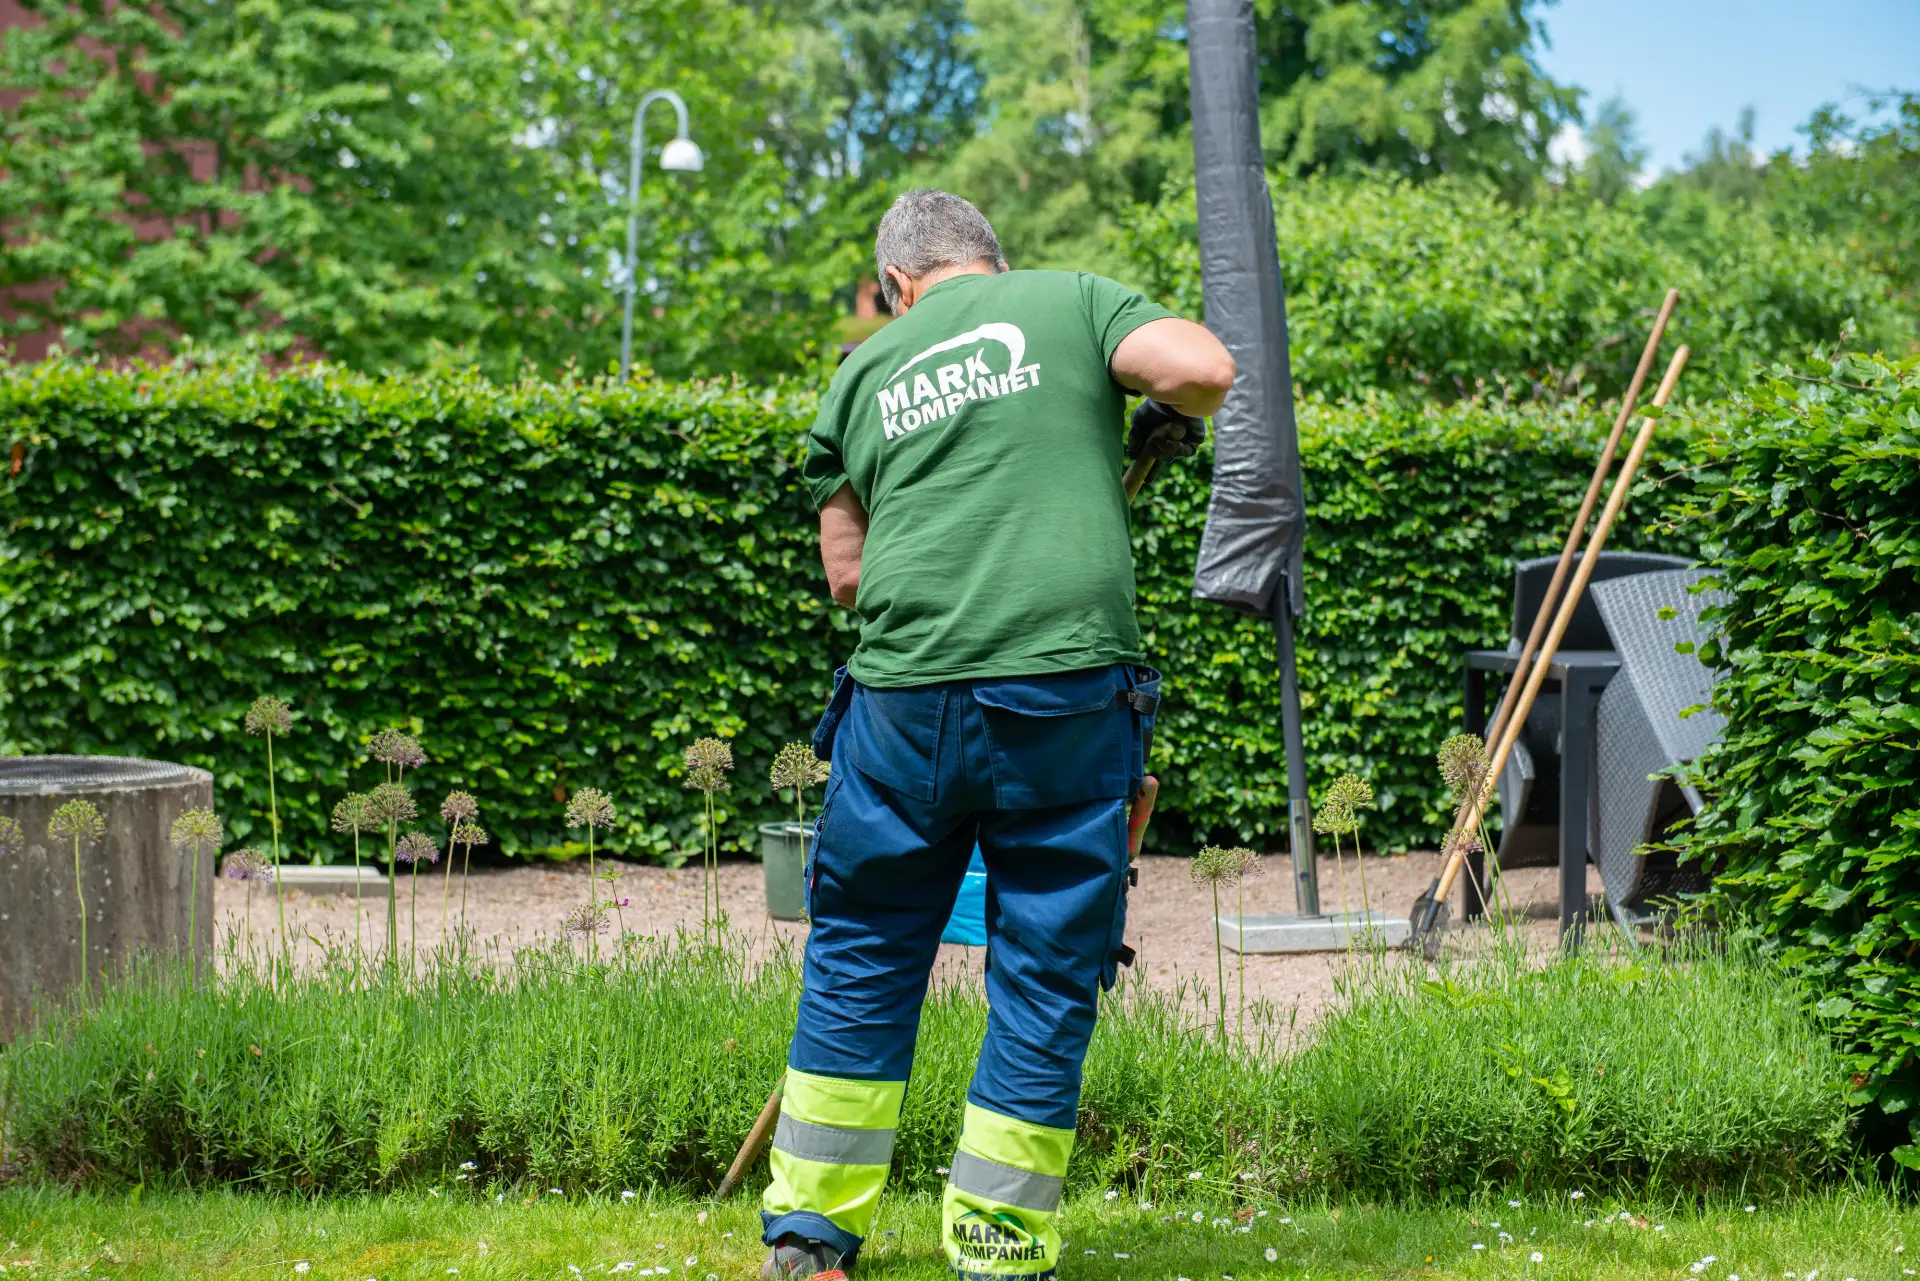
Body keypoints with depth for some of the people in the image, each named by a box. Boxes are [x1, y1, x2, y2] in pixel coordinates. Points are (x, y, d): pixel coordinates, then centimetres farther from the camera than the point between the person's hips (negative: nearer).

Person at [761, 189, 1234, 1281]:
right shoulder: (1071, 301, 8)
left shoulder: (864, 375, 17)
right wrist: (1170, 415, 13)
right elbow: (1206, 367, -9)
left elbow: (849, 577, 17)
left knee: (861, 963, 17)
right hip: (1067, 694, -2)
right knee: (1047, 981, 8)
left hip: (907, 696, 3)